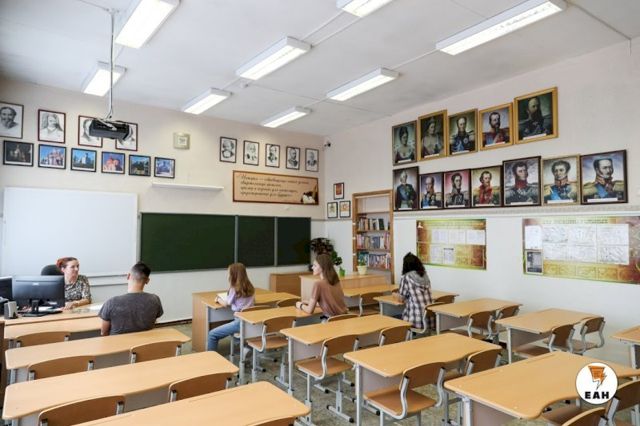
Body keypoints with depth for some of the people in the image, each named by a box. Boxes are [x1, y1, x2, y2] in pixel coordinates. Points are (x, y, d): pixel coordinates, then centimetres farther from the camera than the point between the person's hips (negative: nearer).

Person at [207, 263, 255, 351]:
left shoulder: (234, 289, -10)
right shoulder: (250, 287, 8)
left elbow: (226, 304, 3)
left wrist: (218, 299, 24)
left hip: (240, 322, -8)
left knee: (212, 334, -1)